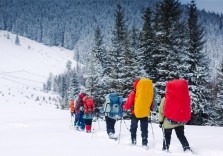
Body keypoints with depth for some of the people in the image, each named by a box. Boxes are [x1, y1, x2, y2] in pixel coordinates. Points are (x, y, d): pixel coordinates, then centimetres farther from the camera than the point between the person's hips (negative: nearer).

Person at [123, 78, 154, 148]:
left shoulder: (134, 93, -12)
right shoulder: (150, 92, -2)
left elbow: (129, 103, -8)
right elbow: (151, 103, 9)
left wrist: (124, 108, 10)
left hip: (135, 113, -2)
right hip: (145, 113, 3)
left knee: (133, 128, 14)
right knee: (144, 129, 11)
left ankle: (133, 142, 14)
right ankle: (144, 143, 7)